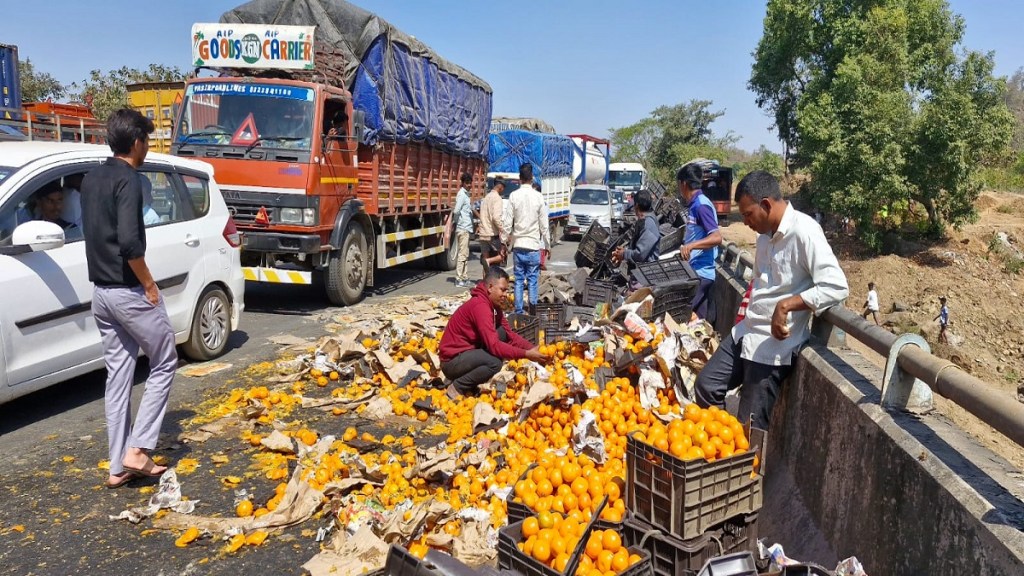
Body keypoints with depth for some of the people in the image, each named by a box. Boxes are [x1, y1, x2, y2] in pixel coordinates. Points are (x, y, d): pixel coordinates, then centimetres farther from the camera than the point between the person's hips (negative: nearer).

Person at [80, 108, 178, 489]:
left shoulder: (91, 179, 12)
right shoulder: (128, 180, -16)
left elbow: (95, 232, 17)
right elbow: (129, 242, -25)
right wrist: (149, 285, -13)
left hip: (101, 291, 8)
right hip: (128, 291, -8)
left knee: (117, 376, 11)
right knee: (163, 364, 7)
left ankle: (118, 466, 16)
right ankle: (137, 450, 3)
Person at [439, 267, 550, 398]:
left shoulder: (494, 305, 7)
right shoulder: (480, 306, -24)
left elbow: (510, 335, 6)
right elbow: (494, 345, -30)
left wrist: (532, 348, -9)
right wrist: (526, 354, -26)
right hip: (452, 361, -9)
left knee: (503, 332, -1)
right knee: (494, 363, -30)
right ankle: (457, 387, -9)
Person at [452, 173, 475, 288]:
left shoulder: (466, 194, 16)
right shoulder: (462, 194, -13)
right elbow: (456, 211, -20)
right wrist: (457, 221, -6)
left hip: (465, 228, 10)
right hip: (463, 228, -10)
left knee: (464, 254, 12)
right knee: (462, 254, -7)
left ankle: (464, 278, 18)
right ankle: (459, 280, -4)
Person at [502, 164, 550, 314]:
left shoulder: (514, 196, -3)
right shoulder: (538, 197, -4)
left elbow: (507, 222, -4)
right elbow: (544, 225, -1)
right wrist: (547, 245, 8)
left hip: (518, 245, 1)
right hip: (534, 245, -1)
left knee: (519, 280, 7)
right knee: (533, 280, 4)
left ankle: (518, 311, 9)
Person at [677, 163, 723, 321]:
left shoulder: (701, 205, -16)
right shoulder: (694, 204, 12)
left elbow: (717, 237, -25)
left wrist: (691, 245, -35)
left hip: (701, 272, -9)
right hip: (696, 270, 9)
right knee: (705, 318, 13)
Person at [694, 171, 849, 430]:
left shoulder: (804, 232, -19)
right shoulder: (766, 234, 9)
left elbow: (837, 287, -28)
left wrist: (786, 305, -29)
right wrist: (745, 322, 18)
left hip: (773, 345, -9)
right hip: (745, 333, 9)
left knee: (750, 427, 0)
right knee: (706, 387, 10)